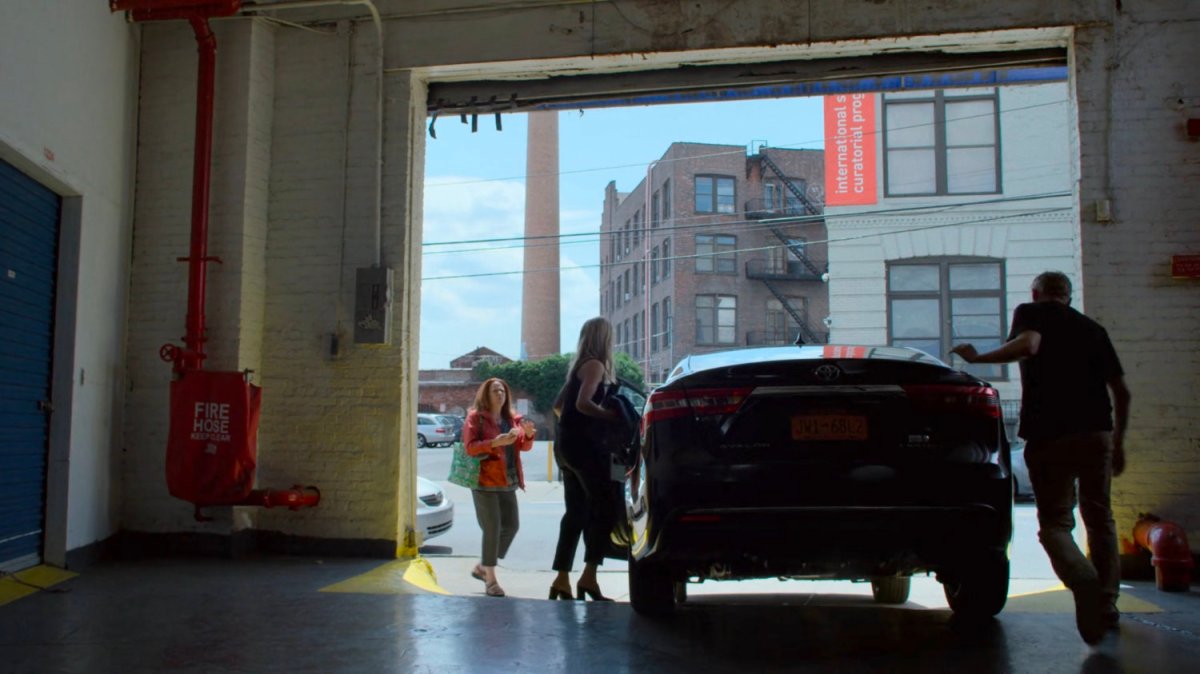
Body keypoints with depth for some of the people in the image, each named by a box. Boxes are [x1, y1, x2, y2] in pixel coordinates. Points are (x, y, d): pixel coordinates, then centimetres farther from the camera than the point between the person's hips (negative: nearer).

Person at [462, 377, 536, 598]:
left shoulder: (512, 419, 14)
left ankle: (482, 567, 24)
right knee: (492, 529, -8)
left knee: (511, 525, 8)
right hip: (485, 481, -7)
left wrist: (528, 434, -10)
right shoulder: (475, 417, -3)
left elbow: (523, 446, 11)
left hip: (507, 481, 7)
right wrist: (495, 442, -26)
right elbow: (469, 447, -13)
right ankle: (490, 580, 1)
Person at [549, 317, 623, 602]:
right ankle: (589, 576, -15)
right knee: (606, 505, -9)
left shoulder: (578, 366, 19)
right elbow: (583, 403, -21)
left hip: (566, 444, 9)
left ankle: (561, 579, 11)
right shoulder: (595, 365, -8)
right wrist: (611, 416, -12)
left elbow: (558, 405, 24)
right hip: (582, 443, -9)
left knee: (576, 512, 10)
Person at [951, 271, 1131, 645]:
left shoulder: (1031, 313, 6)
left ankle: (1084, 581, -26)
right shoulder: (1092, 328, 20)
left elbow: (1028, 345, -19)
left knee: (1055, 522, 1)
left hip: (1049, 435, -4)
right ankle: (1107, 605, 18)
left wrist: (980, 358, -8)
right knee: (1100, 519, 17)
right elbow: (1121, 392, 19)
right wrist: (1118, 442, 27)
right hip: (1097, 432, 4)